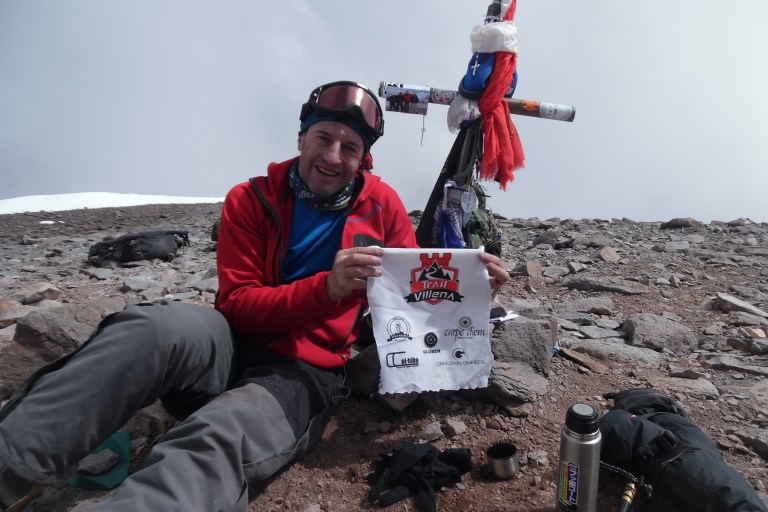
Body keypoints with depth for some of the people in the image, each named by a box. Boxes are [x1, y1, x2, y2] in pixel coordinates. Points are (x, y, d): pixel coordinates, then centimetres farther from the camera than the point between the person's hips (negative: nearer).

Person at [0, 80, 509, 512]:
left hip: (305, 374, 0)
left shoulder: (382, 203, 4)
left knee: (216, 444, -34)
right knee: (167, 324, -32)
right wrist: (326, 287, -23)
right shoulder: (251, 199, 2)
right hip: (228, 350, 1)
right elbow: (236, 304, -6)